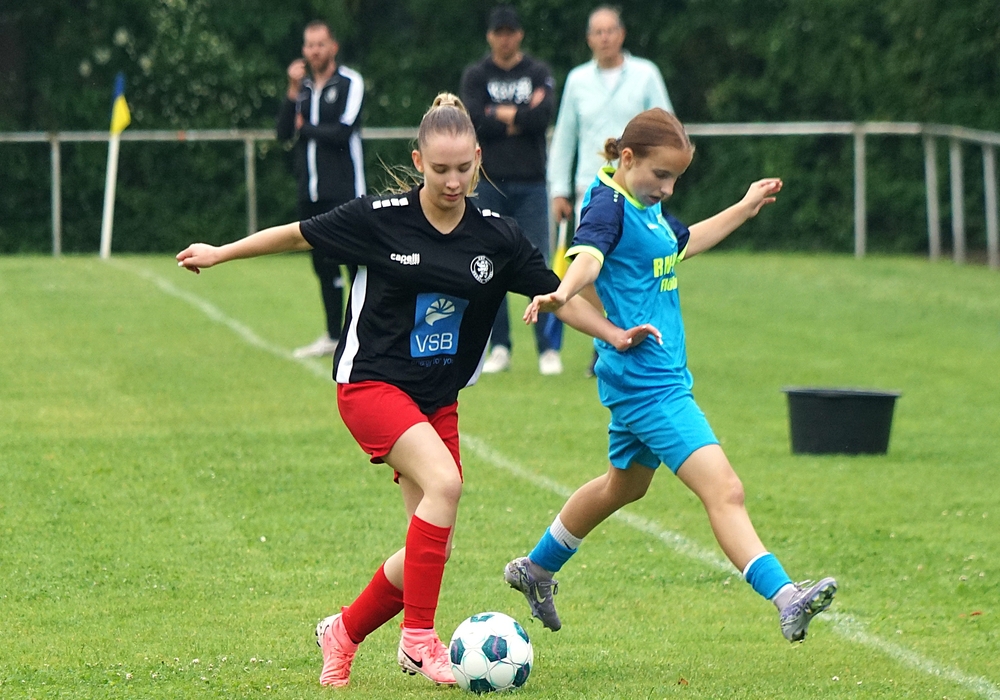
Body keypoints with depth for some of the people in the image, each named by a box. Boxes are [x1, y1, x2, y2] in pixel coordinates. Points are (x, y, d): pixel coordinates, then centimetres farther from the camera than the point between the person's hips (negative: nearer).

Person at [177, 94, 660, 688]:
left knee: (431, 550, 1)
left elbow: (557, 297, 3)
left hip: (438, 399, 5)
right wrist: (219, 254, 8)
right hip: (370, 384, -5)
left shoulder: (496, 237, -3)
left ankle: (345, 632, 25)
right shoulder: (380, 218, -11)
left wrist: (615, 334, -10)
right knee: (444, 482, -29)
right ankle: (420, 637, -21)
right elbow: (299, 235, 1)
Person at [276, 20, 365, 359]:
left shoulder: (349, 83, -4)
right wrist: (293, 91, -5)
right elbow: (283, 132, 5)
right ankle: (333, 336, 15)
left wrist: (305, 127, -1)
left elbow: (343, 132, -15)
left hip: (343, 190, -6)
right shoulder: (303, 87, 15)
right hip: (311, 191, 6)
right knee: (323, 264, 9)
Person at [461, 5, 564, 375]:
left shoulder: (538, 73, 6)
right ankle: (499, 348, 9)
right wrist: (521, 116, -8)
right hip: (489, 183, 1)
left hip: (530, 183, -1)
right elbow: (473, 119, -9)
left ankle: (549, 348, -3)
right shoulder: (476, 75, 8)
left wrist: (499, 114, -6)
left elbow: (543, 116, -11)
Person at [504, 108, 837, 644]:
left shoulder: (648, 207, 12)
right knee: (723, 489, -18)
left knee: (626, 484, 28)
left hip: (658, 375, 11)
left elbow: (683, 243, 34)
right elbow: (588, 255, -37)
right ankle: (786, 600, -26)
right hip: (647, 382, -11)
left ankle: (536, 569, 43)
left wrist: (746, 207, 39)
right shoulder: (609, 205, -16)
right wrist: (563, 293, -58)